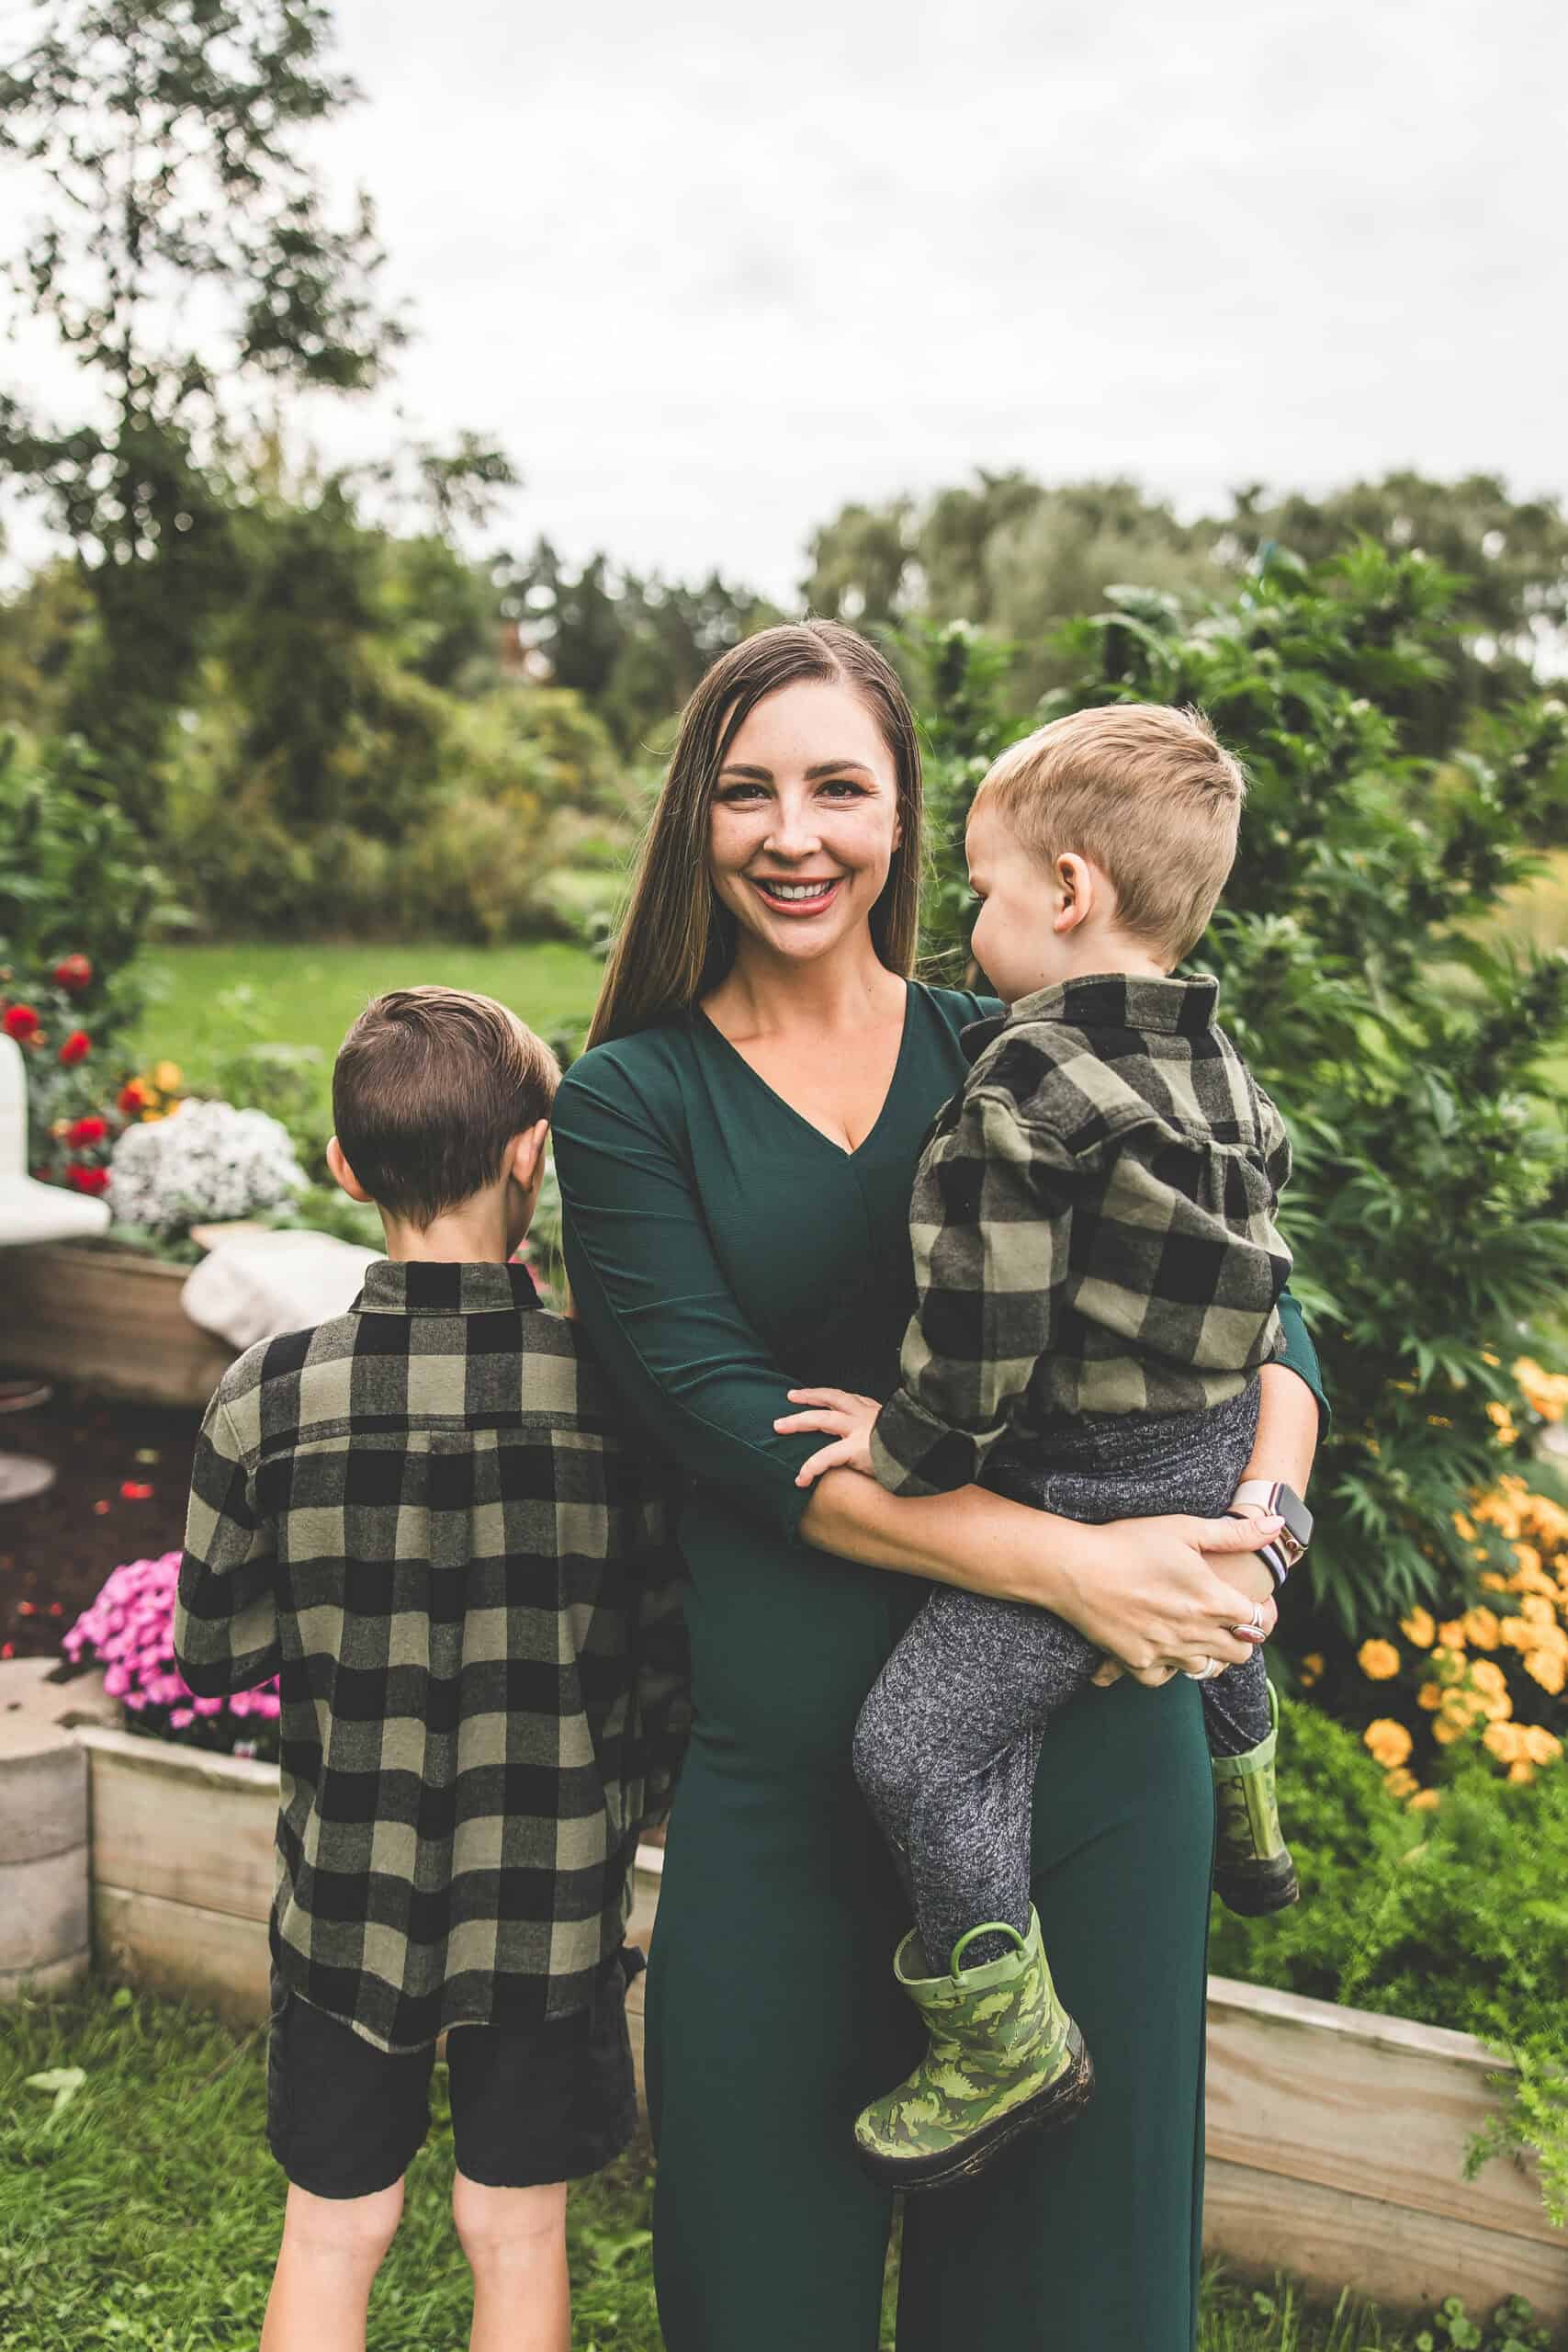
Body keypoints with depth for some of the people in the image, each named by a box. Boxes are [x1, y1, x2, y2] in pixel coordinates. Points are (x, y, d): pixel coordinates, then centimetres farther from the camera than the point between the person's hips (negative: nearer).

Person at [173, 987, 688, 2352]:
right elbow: (672, 1666, -7)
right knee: (518, 2239, 18)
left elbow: (212, 1652, -4)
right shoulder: (614, 1391, -17)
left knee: (331, 2236, 19)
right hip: (552, 1902, 0)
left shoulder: (271, 1396, -16)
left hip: (347, 1894, 1)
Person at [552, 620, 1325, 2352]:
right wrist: (1065, 1565, -21)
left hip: (1094, 1738, 2)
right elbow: (726, 1415, -12)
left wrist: (1259, 1526, -15)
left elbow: (1256, 1313, 6)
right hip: (791, 1768, -1)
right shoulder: (629, 1104, 1)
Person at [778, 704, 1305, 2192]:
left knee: (923, 1741, -5)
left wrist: (908, 1447, -10)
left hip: (1083, 1491, -10)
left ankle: (1008, 2041, 5)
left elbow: (982, 1318, -25)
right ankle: (1244, 1827, 63)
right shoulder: (1220, 1074, 4)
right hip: (1219, 1460, 10)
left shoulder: (1022, 1092, -22)